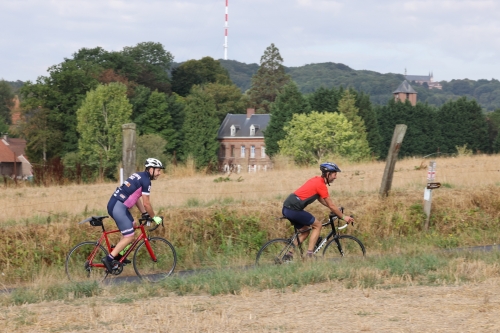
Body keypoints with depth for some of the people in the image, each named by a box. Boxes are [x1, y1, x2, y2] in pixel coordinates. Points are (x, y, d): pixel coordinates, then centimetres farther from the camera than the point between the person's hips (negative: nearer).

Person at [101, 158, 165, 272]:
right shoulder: (146, 180, -10)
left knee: (132, 226, 23)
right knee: (129, 237, -6)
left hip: (114, 204, 10)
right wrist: (154, 217, 4)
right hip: (118, 207, -10)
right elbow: (146, 203, -9)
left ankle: (119, 255, 24)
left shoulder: (139, 176, 19)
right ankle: (109, 259, -7)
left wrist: (145, 214, 24)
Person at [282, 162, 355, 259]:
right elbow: (331, 206, -5)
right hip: (294, 209, -9)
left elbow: (321, 199, 28)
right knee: (317, 225, 2)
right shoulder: (321, 185, -10)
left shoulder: (316, 180, 18)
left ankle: (289, 254, 16)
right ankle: (309, 254, -2)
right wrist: (343, 217, 5)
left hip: (287, 208, 9)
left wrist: (336, 210, 28)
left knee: (305, 231, 20)